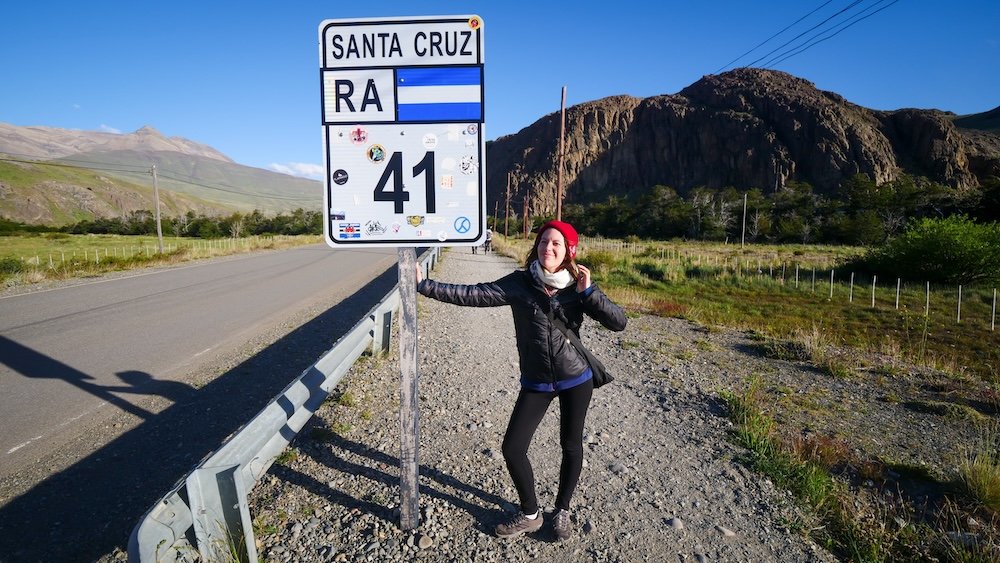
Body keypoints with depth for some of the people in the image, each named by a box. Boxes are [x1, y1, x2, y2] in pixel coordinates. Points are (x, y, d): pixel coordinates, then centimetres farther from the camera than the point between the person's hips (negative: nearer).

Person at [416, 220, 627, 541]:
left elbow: (618, 322, -13)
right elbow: (472, 295, -18)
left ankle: (562, 511, 39)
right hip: (535, 384, 1)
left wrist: (588, 292, -23)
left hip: (576, 380, 0)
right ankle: (530, 514, 26)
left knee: (571, 446, 14)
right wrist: (426, 286, -24)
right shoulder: (519, 283, -11)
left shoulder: (577, 287, -9)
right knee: (512, 448, 0)